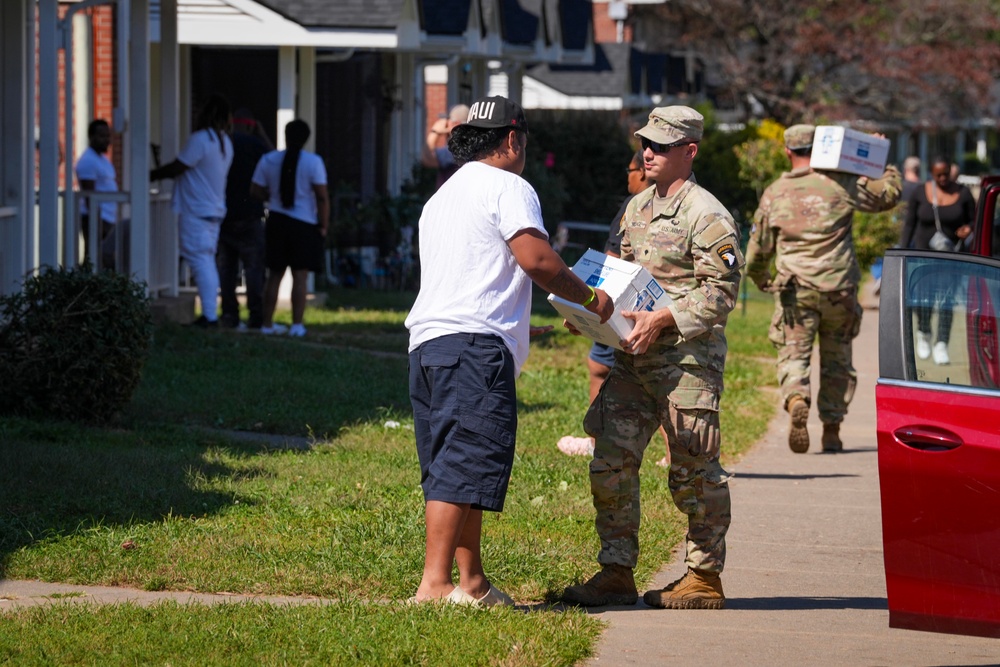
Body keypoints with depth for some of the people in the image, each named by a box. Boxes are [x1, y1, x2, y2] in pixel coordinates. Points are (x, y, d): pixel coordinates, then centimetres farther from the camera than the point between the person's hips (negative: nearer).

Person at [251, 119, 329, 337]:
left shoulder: (268, 160, 0)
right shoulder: (313, 162, -10)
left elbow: (256, 191, 3)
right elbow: (322, 197, -12)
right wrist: (323, 225, -3)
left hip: (277, 221, 3)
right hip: (305, 225, -3)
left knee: (275, 274, 12)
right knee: (300, 276, -2)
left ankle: (267, 324, 15)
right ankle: (297, 325, -7)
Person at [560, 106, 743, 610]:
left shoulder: (706, 216, -9)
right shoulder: (637, 209, 16)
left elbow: (721, 291, -15)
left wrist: (662, 320, -22)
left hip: (688, 358, -8)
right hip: (634, 359, 8)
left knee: (694, 472, 0)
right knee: (611, 463, 3)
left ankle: (705, 577, 9)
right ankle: (616, 572, 8)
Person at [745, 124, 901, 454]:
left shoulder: (775, 193, 5)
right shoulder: (841, 184, 1)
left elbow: (758, 248, 13)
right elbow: (889, 193, 11)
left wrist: (761, 279, 32)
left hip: (796, 290, -1)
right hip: (839, 287, 1)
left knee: (793, 355, 0)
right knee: (836, 361, 13)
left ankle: (796, 402, -31)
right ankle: (831, 430, 15)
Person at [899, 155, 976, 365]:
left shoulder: (962, 193, -2)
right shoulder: (920, 194, -1)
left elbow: (974, 220, 8)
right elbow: (909, 224, 5)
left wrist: (968, 229, -15)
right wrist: (902, 251, 1)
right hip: (924, 252, 1)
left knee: (945, 299, -7)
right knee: (923, 299, 3)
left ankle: (941, 345, -5)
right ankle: (923, 334, 31)